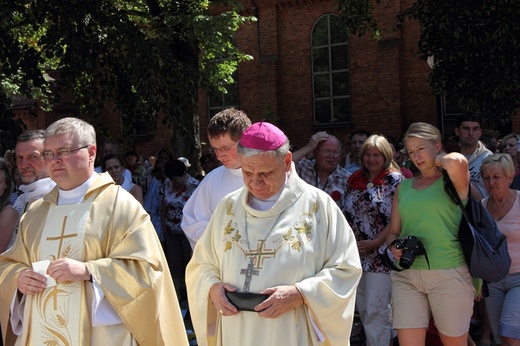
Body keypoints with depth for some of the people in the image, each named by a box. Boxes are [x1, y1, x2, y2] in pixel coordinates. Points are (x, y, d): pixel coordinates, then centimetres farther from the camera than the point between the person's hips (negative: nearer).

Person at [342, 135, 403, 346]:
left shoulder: (395, 180, -6)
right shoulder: (355, 180, 11)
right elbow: (346, 215, 16)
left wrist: (374, 243, -15)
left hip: (380, 255, -6)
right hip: (355, 254, 6)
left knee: (376, 310, -4)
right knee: (362, 310, 13)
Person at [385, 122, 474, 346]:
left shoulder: (453, 181, 0)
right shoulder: (404, 187, 14)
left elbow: (457, 162, -25)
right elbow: (393, 231, 18)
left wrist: (440, 159, -3)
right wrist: (394, 247, -4)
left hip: (449, 274, -4)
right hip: (406, 275, 4)